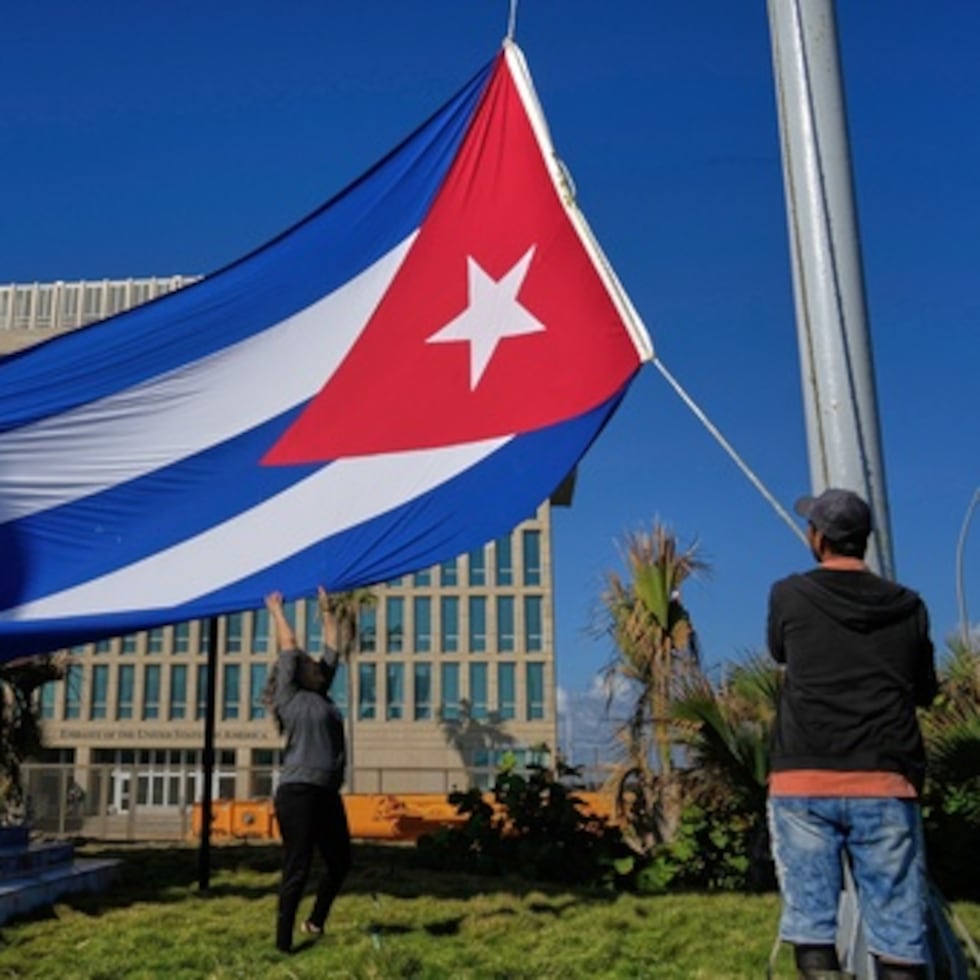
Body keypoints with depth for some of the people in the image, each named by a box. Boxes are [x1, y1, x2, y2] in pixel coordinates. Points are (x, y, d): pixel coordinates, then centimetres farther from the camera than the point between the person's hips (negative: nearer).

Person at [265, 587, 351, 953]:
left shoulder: (321, 695, 16)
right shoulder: (288, 697, -1)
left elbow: (332, 648, 22)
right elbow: (288, 646, 2)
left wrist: (325, 609, 27)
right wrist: (276, 610, 13)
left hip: (328, 794, 7)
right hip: (298, 792, -7)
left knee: (340, 862, 13)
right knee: (297, 869, -4)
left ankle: (315, 922, 32)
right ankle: (283, 941, 6)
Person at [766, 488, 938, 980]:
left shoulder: (789, 595, 3)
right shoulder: (908, 605, 9)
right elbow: (925, 691, 20)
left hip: (803, 782, -1)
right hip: (886, 784, 2)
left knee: (812, 931, 2)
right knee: (898, 938, 4)